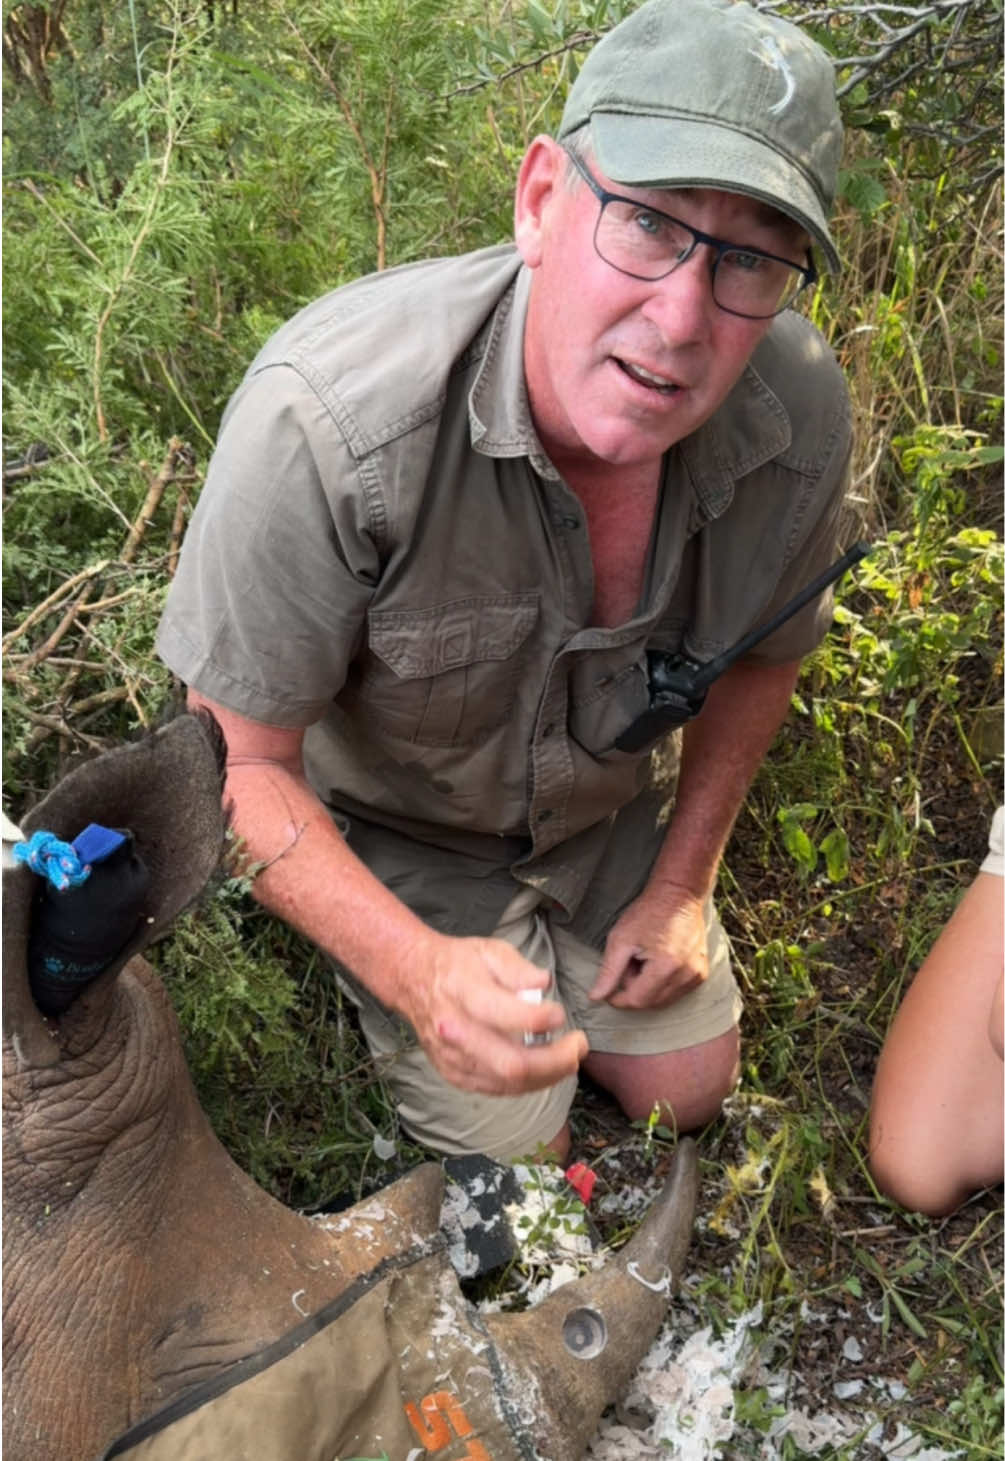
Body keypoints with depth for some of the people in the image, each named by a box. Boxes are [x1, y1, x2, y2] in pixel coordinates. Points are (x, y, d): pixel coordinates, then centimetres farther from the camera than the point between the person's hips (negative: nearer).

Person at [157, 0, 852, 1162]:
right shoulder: (326, 419, -39)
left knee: (685, 1093, 13)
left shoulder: (804, 412, -24)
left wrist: (682, 882, 1)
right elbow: (239, 760, -29)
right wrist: (418, 973, -42)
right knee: (512, 1153, 1)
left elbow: (762, 656, -3)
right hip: (383, 821, -3)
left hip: (609, 807, 4)